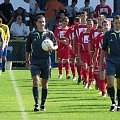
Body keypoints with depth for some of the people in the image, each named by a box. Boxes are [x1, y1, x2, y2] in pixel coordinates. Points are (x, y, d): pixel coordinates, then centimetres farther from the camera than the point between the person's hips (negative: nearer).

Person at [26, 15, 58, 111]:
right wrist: (27, 61, 14)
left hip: (46, 60, 1)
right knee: (35, 80, -15)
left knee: (45, 82, 5)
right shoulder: (32, 34, 6)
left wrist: (52, 48, -13)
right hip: (35, 61, -1)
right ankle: (36, 104, -15)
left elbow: (56, 45, 9)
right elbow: (28, 49, 13)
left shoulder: (49, 34, 6)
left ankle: (43, 104, 15)